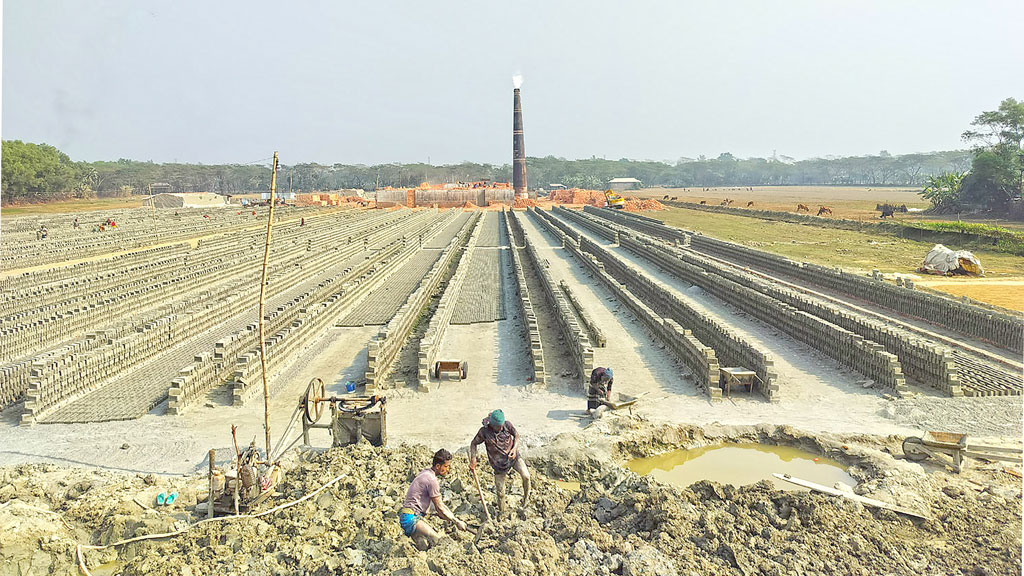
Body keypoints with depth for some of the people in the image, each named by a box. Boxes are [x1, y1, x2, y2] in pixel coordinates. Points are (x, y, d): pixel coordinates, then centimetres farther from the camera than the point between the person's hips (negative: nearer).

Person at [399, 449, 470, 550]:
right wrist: (457, 522, -1)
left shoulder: (425, 472, 15)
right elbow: (439, 507, -9)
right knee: (438, 541, -22)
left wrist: (452, 517, 17)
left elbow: (438, 503, 21)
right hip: (411, 518, -10)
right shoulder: (432, 480, -16)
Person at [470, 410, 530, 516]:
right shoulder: (484, 431, -18)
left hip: (514, 456, 1)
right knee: (500, 492, 6)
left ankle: (525, 501, 2)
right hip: (499, 464, -1)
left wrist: (514, 448, -13)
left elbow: (517, 435, 2)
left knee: (526, 476, -22)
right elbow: (473, 444, -2)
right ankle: (501, 511, 33)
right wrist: (473, 459, -12)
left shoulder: (507, 425, -15)